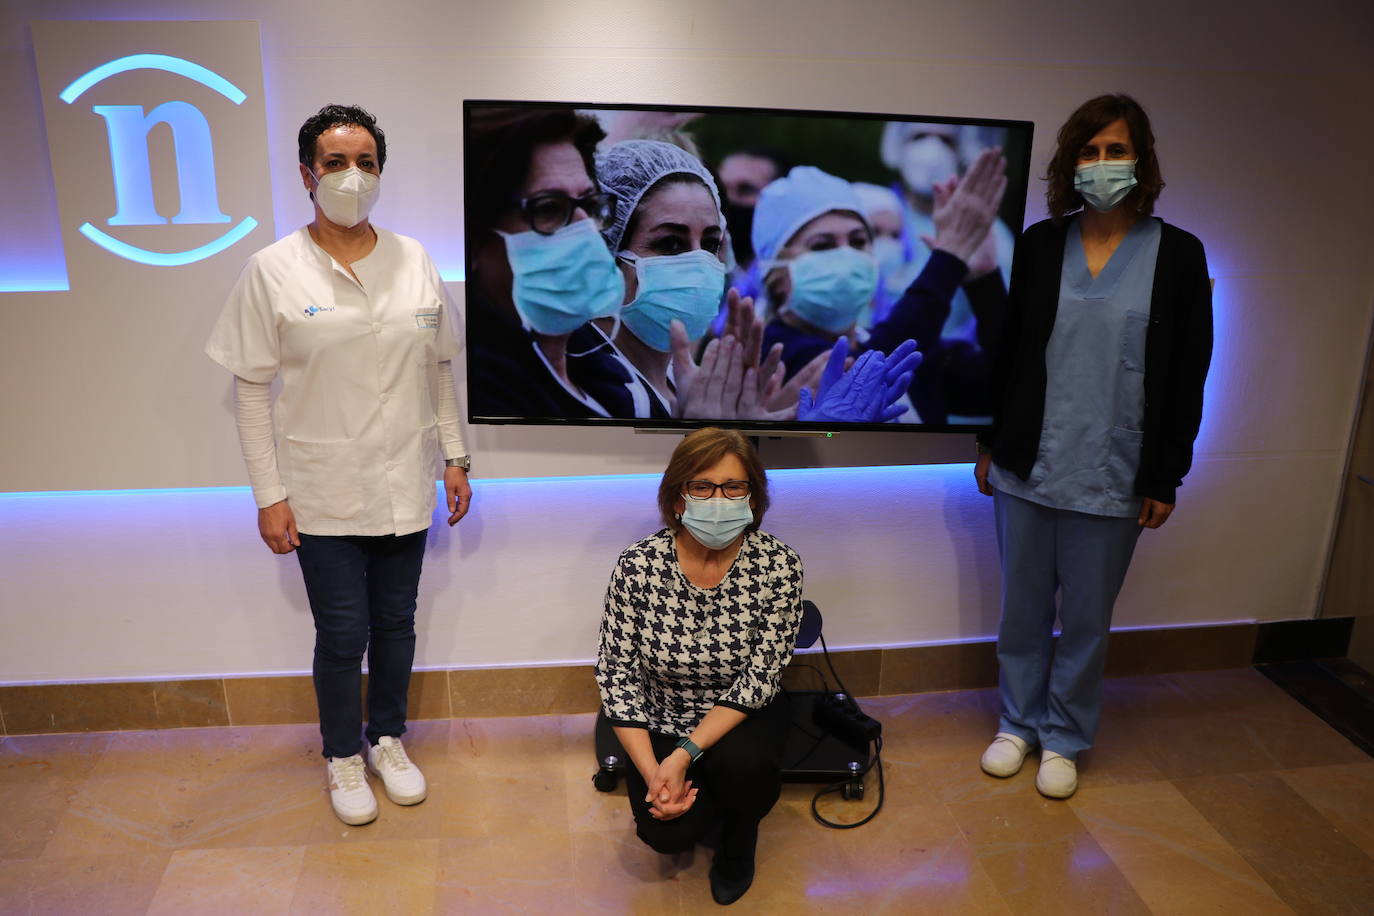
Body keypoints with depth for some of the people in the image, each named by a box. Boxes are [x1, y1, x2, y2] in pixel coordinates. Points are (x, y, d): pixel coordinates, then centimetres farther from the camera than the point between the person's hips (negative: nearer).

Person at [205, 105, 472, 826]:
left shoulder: (414, 261, 1)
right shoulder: (274, 271, -7)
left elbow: (439, 369, 8)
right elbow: (252, 389, -5)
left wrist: (455, 458, 6)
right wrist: (269, 496, -7)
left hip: (405, 487, 3)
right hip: (323, 493, -2)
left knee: (395, 624, 15)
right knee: (342, 636, 7)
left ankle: (387, 740, 38)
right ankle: (343, 755, 32)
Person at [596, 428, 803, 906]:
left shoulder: (779, 565, -20)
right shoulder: (638, 565, -19)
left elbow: (759, 679, -18)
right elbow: (616, 674, -12)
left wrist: (685, 755, -25)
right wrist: (651, 771, -19)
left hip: (742, 718, 0)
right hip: (661, 721, 0)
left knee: (742, 764, -32)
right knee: (666, 833, -20)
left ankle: (738, 840, 6)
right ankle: (699, 802, 20)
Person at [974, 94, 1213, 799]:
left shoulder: (1177, 255, -3)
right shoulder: (1039, 245, 2)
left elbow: (1187, 378, -1)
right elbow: (1008, 349, 8)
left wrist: (1165, 477, -3)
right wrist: (990, 442, 8)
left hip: (1113, 477, -1)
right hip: (1028, 466, 2)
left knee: (1086, 616, 10)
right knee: (1023, 604, 13)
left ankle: (1065, 739, 30)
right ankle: (1018, 723, 33)